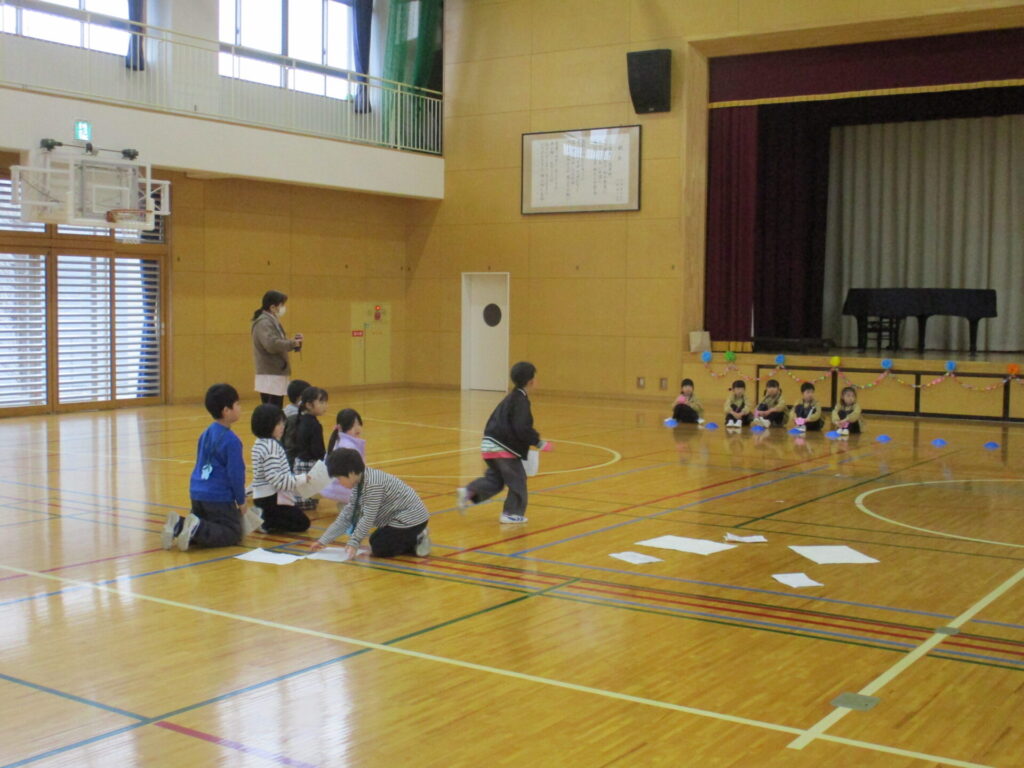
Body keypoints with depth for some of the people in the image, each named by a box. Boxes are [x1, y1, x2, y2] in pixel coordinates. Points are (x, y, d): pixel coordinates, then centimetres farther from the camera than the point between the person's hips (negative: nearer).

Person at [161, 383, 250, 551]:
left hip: (197, 493, 8)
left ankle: (179, 525, -4)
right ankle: (197, 529, -20)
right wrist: (241, 501, -1)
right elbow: (236, 474, -15)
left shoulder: (206, 433, 10)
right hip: (219, 498, -8)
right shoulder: (231, 440, -16)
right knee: (233, 534, 1)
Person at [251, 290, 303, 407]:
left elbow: (280, 345, 23)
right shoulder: (264, 323, -14)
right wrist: (292, 343, -17)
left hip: (277, 375, 10)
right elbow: (272, 344, -29)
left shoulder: (273, 322, 17)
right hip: (270, 377, -10)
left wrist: (294, 341, 6)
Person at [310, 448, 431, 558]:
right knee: (375, 542, 15)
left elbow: (368, 518, -24)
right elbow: (347, 514, 7)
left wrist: (353, 542, -18)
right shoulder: (359, 484, 4)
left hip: (412, 517, -10)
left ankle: (417, 540, -1)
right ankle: (414, 538, 16)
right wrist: (323, 540, 6)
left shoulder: (372, 484, -27)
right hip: (399, 517, 10)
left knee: (379, 548, -11)